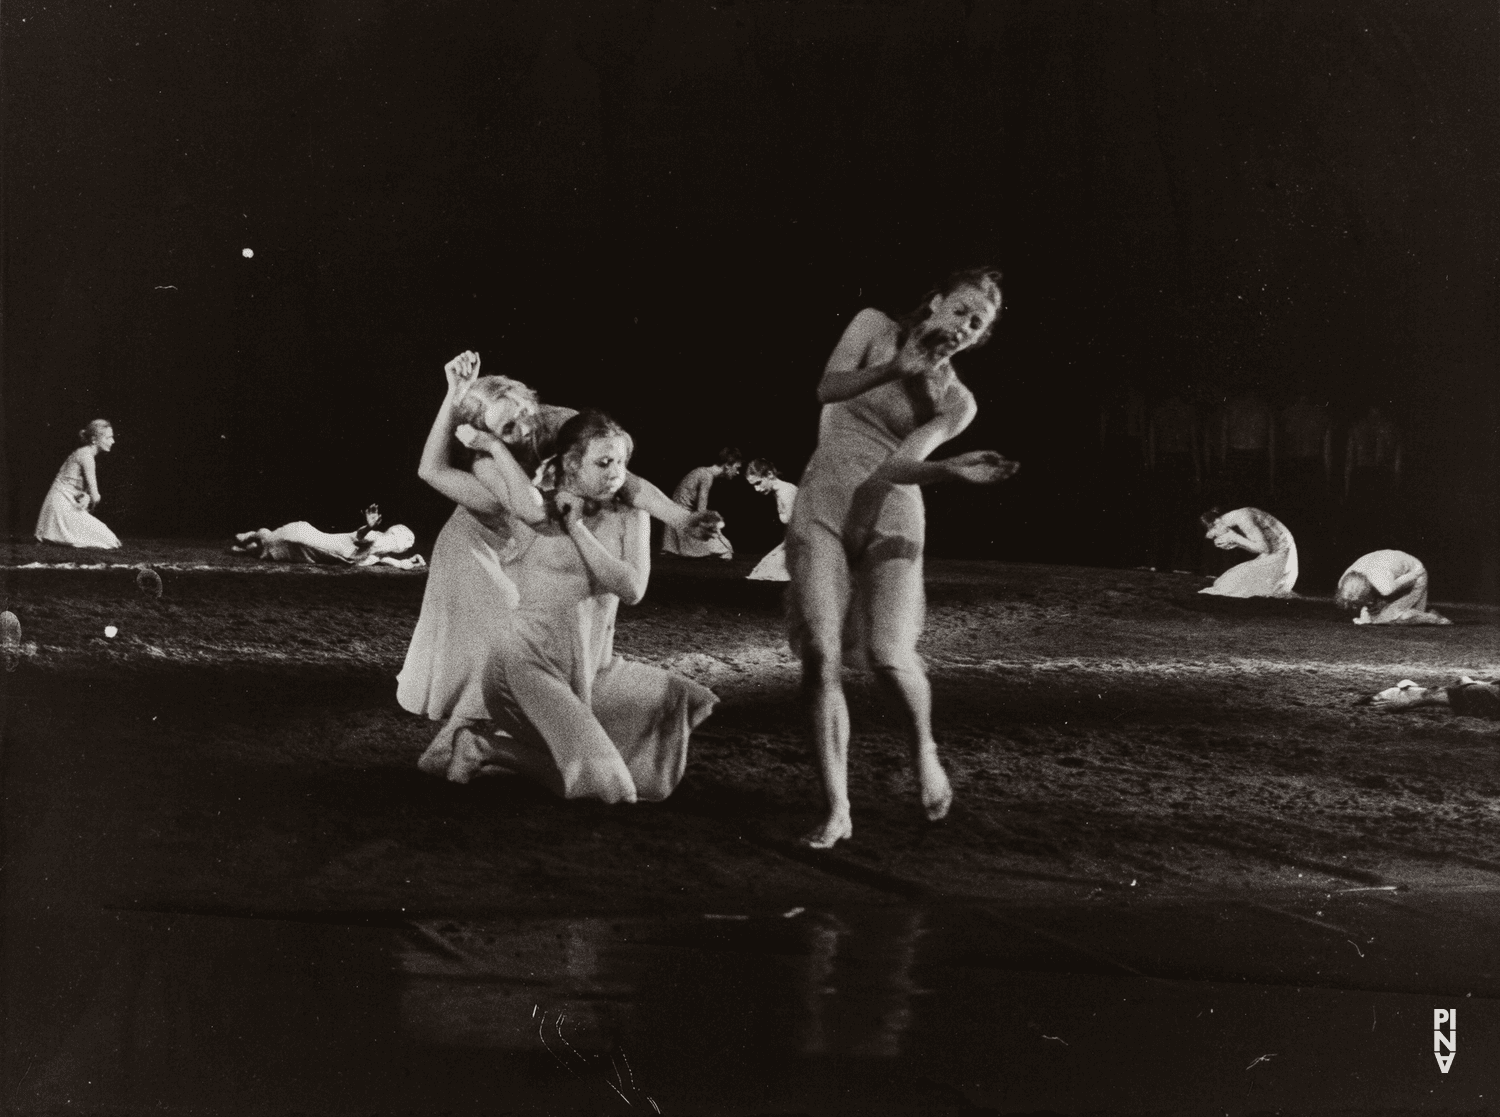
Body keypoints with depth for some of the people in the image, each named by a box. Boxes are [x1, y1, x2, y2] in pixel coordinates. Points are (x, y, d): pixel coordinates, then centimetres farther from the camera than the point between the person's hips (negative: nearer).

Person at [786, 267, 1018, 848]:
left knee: (888, 656, -18)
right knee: (819, 654, -12)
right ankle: (837, 811, -4)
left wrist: (954, 471, -29)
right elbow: (828, 388, -11)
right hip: (820, 509, 0)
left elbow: (899, 465, -10)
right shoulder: (875, 327, 5)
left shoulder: (955, 401, 4)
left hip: (888, 516, 0)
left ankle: (924, 750, 15)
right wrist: (897, 367, -21)